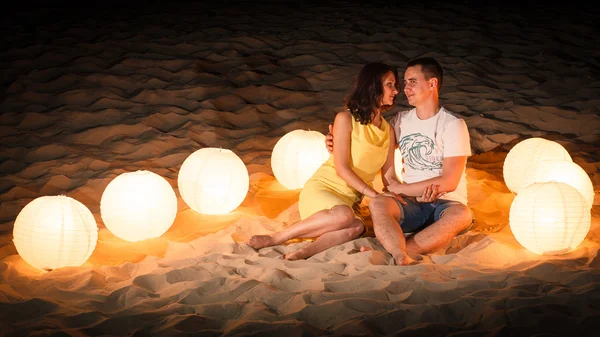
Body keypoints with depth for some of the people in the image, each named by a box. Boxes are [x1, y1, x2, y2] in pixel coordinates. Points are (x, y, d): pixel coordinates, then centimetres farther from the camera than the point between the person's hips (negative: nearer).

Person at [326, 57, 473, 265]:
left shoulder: (453, 125, -5)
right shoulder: (401, 121, 11)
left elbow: (449, 182, -11)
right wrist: (339, 144, 4)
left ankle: (389, 254, -43)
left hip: (446, 204, -3)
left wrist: (399, 188, -8)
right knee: (377, 204, -29)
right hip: (412, 206, 3)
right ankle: (402, 259, -53)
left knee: (462, 215, -38)